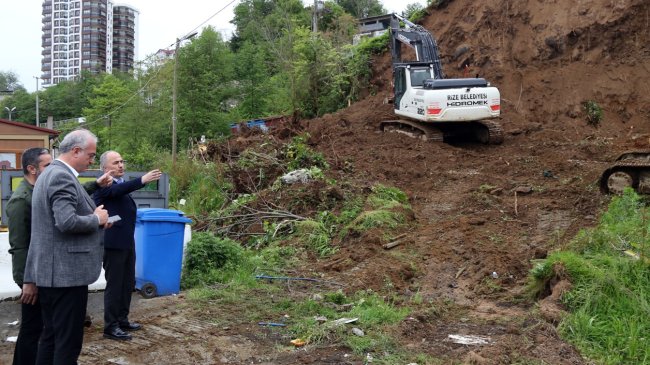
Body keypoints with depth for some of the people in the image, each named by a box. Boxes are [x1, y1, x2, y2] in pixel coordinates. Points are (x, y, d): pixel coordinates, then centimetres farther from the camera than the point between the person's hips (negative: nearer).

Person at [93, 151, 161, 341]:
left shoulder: (122, 183, 14)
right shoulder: (103, 186, -12)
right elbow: (117, 191, -34)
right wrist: (142, 180, -44)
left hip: (127, 242, 9)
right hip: (113, 244, -9)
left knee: (128, 283, 15)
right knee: (114, 285, -2)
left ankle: (122, 320, 27)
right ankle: (110, 327, 6)